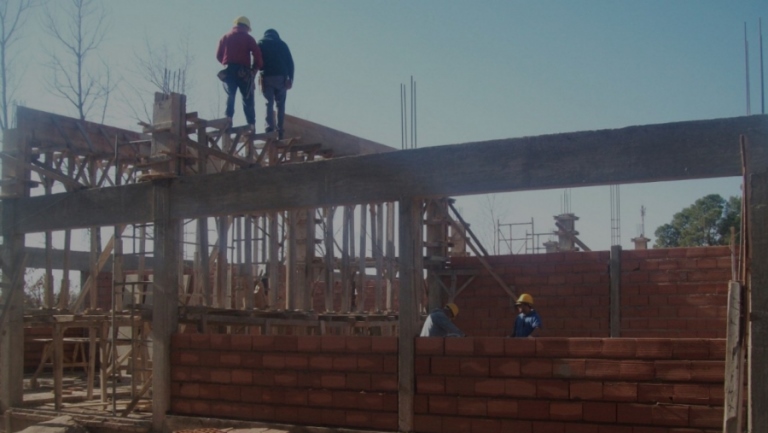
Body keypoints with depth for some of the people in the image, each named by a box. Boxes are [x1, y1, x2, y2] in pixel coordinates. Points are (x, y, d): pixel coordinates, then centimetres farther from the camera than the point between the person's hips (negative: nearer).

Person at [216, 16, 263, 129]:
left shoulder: (225, 37, 15)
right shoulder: (248, 38, 6)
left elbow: (218, 55, 11)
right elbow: (257, 54, -6)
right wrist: (258, 67, 8)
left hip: (228, 72, 2)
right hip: (243, 72, -2)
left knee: (230, 96, 6)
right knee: (248, 99, 4)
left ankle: (228, 118, -15)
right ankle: (251, 124, -2)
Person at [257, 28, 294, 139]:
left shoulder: (261, 44, 12)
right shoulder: (282, 44, 15)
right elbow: (290, 62, 5)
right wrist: (290, 78, 2)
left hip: (266, 77, -1)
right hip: (281, 77, 1)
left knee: (269, 103, -1)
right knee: (280, 104, 7)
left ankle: (270, 126, -18)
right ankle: (280, 129, -1)